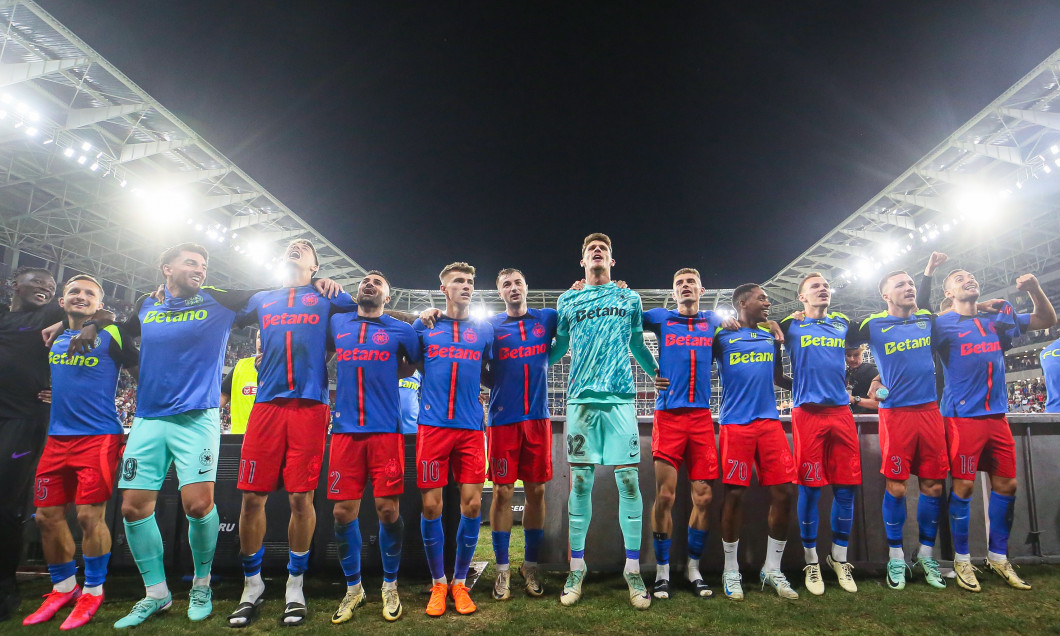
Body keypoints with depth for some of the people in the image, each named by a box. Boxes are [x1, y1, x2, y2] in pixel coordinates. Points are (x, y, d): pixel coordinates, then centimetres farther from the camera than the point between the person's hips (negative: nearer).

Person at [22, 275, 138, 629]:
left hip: (98, 437, -6)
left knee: (90, 516, -8)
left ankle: (92, 592, 9)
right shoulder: (52, 339, 14)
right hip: (56, 437, 6)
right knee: (47, 515, 8)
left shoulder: (111, 336, -2)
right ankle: (63, 587, 26)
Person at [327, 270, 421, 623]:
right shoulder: (336, 324, 13)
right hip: (345, 429, 2)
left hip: (386, 430, -2)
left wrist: (385, 375, 7)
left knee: (387, 509, -2)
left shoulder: (401, 330, 7)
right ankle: (353, 588, 23)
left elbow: (414, 364, 16)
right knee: (343, 511, 3)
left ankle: (390, 586, 20)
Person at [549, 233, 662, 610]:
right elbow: (558, 348, 23)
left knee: (628, 481, -2)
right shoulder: (567, 301, 14)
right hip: (581, 399, 0)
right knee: (580, 483, 2)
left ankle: (633, 569, 11)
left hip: (620, 398, 0)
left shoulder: (629, 299, 13)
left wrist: (656, 373, 18)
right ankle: (577, 568, 14)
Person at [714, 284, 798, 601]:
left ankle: (772, 569, 17)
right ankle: (731, 571, 13)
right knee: (734, 494, -3)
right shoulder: (722, 336, 3)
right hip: (736, 423, -5)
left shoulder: (771, 336, 19)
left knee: (783, 492, 0)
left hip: (770, 421, 5)